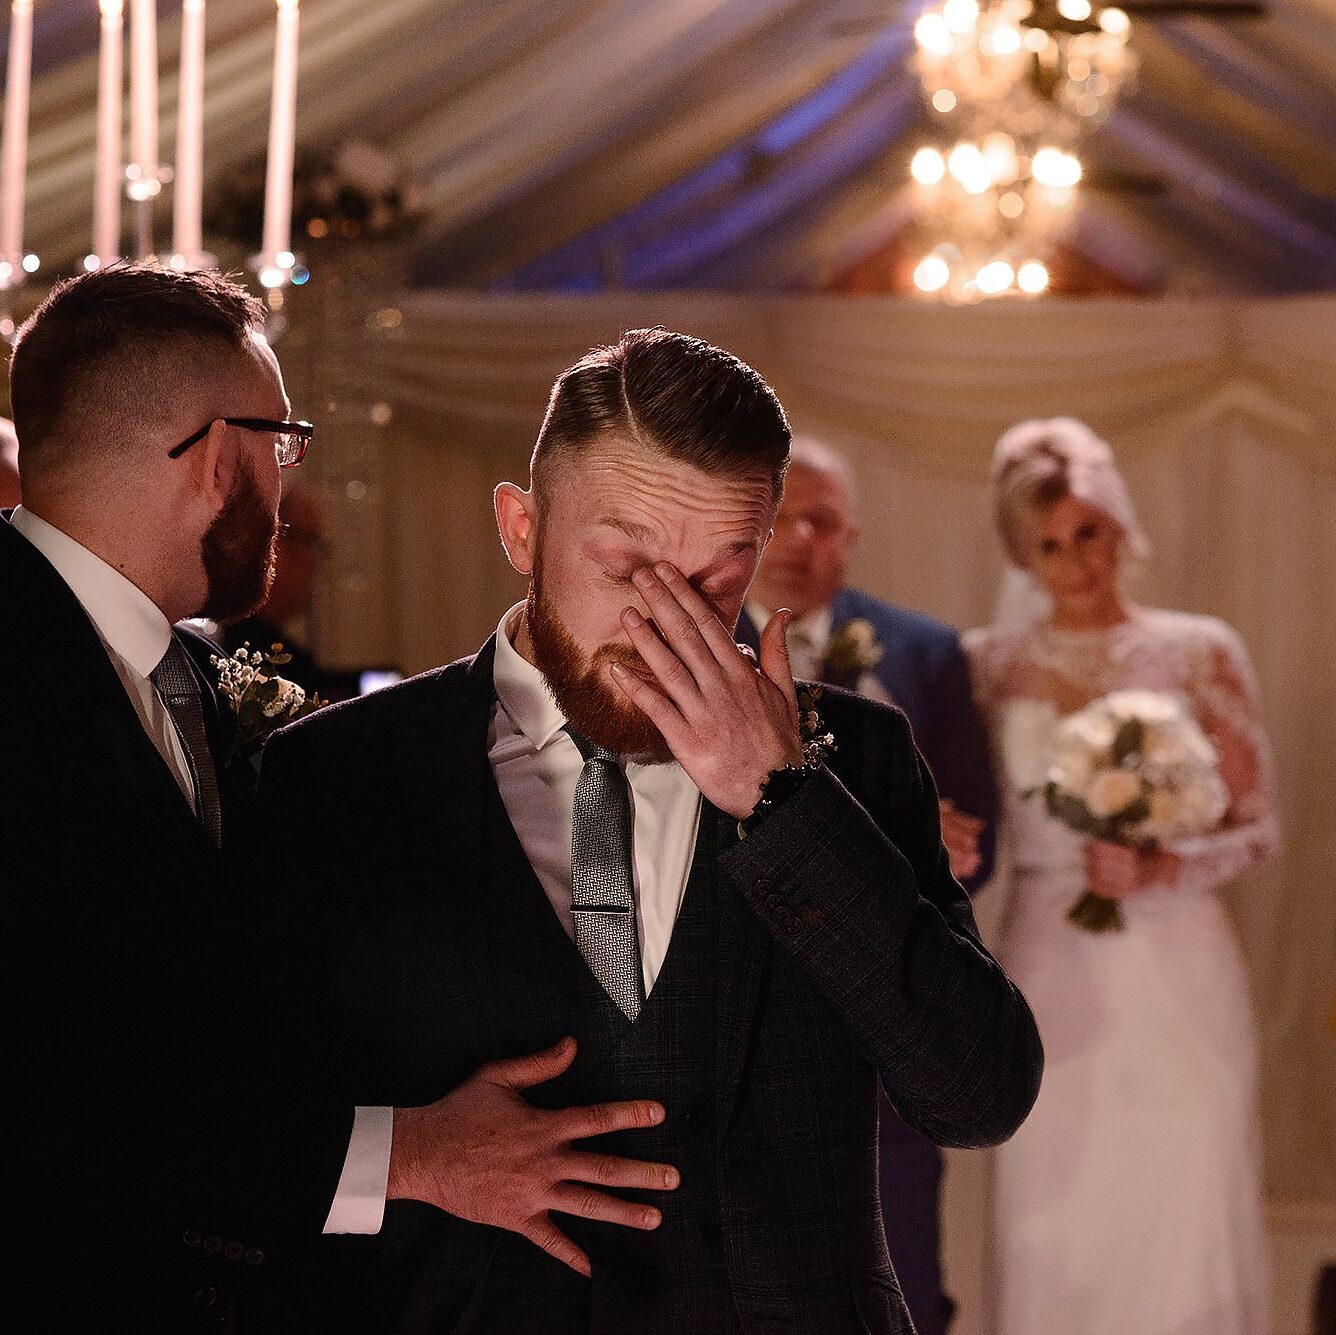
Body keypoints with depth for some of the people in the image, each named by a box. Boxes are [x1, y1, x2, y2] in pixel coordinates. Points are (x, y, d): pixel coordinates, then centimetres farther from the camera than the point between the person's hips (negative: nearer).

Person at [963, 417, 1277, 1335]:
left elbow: (1257, 828, 1)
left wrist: (1163, 866, -14)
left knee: (1185, 1222, -2)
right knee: (1055, 1232, 3)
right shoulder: (995, 663, 6)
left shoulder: (1201, 652, 1)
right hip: (1050, 972, 1)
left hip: (1177, 971, -1)